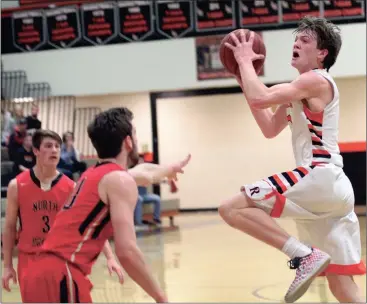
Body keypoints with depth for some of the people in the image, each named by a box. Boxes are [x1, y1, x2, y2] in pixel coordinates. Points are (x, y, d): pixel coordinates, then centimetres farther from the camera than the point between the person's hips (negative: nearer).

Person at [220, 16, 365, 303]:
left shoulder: (316, 80, -6)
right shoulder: (301, 92, 24)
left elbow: (259, 99, -16)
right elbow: (270, 128, 27)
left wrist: (245, 59, 0)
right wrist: (245, 78, 25)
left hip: (321, 180, -10)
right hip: (331, 187, 10)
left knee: (233, 209, -16)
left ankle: (306, 255, -21)